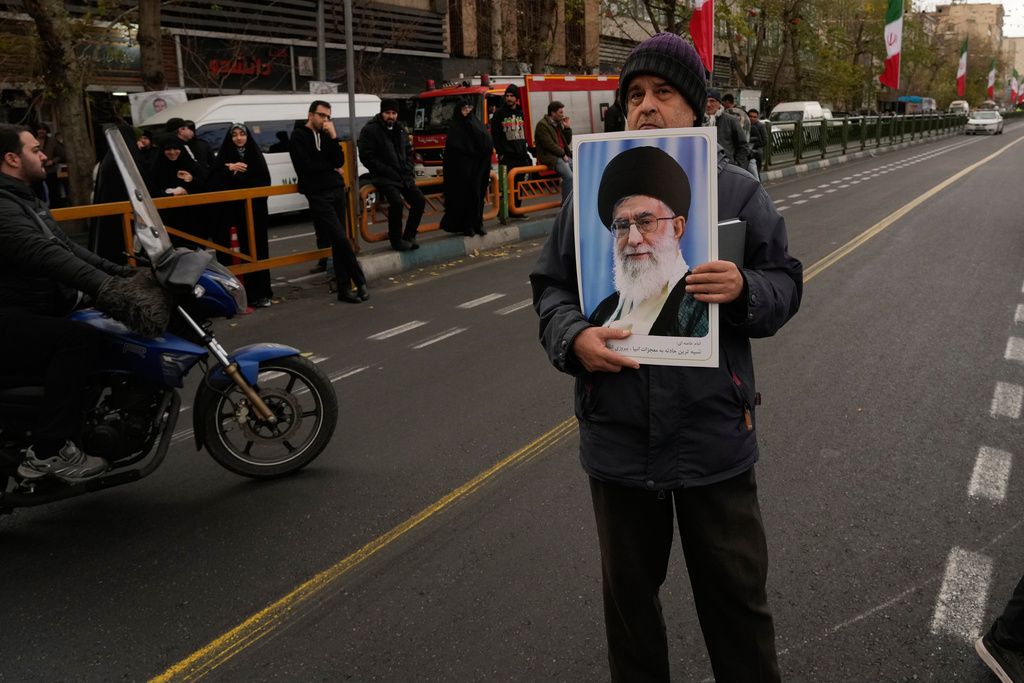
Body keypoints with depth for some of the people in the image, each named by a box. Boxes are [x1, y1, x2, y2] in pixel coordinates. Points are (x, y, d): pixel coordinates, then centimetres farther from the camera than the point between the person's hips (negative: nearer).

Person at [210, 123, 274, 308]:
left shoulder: (255, 154, 8)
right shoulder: (224, 156, 9)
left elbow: (264, 181, -4)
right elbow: (214, 181, -1)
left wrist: (237, 176, -9)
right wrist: (230, 170, -14)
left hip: (255, 209, 0)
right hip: (232, 210, 0)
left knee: (257, 250, -1)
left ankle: (260, 293, 4)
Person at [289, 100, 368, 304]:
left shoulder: (326, 135, 16)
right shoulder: (299, 136, -1)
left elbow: (339, 161, 4)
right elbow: (305, 166, -13)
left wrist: (334, 137, -8)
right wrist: (331, 167, -1)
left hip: (337, 191, 6)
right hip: (318, 194, -6)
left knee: (338, 242, 4)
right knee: (341, 239, -13)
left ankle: (344, 289, 5)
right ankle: (360, 282, -4)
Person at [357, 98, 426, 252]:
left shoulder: (401, 130, 16)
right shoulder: (370, 130, -6)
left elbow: (408, 152, 24)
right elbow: (366, 157, -12)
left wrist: (408, 170, 5)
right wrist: (388, 171, -17)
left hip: (403, 176, 7)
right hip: (384, 177, -7)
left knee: (419, 200, -4)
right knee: (397, 202, -27)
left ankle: (409, 236, 9)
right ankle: (396, 240, -12)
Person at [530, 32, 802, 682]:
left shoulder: (739, 192, 0)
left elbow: (786, 281, 3)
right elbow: (551, 285, 5)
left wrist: (744, 290, -20)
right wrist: (572, 337, -16)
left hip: (714, 435, -1)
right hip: (619, 434, 2)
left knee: (737, 592, 13)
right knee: (629, 589, 20)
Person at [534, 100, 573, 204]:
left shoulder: (558, 124, 19)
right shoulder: (542, 125, -7)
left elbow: (567, 142, 22)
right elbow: (549, 144, -15)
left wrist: (567, 127, 9)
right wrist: (563, 154, -13)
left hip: (563, 155, 9)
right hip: (550, 157, -9)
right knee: (568, 176, -28)